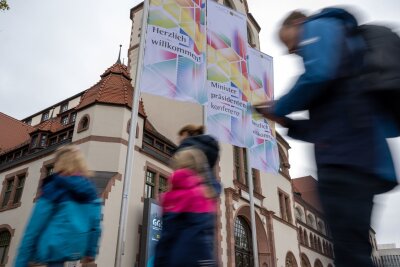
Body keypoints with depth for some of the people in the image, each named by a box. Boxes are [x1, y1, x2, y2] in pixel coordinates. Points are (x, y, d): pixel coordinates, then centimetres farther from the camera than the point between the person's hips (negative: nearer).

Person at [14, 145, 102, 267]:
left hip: (54, 248, -5)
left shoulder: (54, 187, -7)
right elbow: (95, 224, 6)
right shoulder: (90, 190, 7)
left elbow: (35, 226, -9)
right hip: (76, 249, 5)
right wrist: (91, 251, 15)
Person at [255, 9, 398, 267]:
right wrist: (287, 122, 22)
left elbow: (318, 75, -16)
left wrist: (279, 108, 0)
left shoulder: (319, 27, 9)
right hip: (357, 156, 10)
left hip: (347, 156, -10)